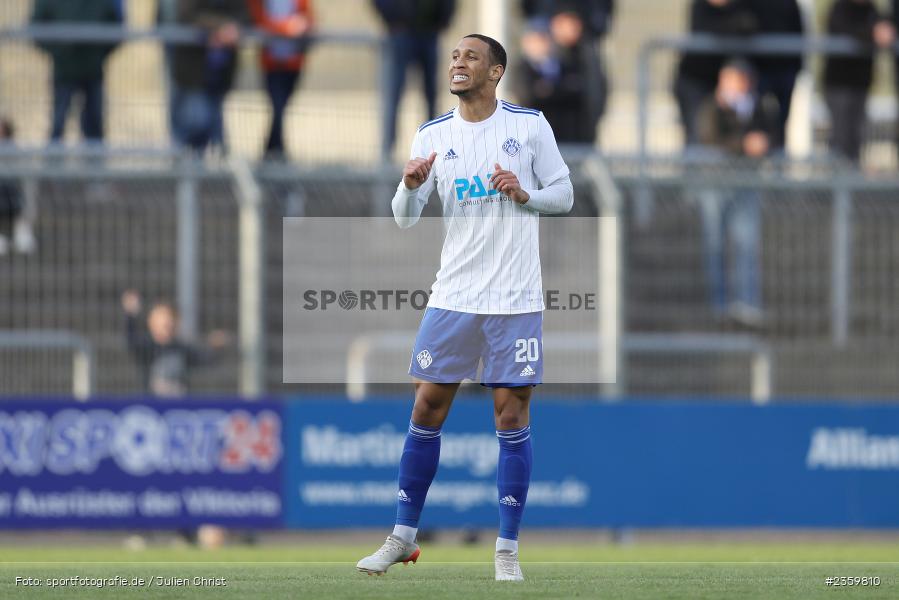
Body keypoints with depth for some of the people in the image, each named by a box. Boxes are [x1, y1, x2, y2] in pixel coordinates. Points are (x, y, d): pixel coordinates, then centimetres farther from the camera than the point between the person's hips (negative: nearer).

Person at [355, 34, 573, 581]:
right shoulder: (433, 136, 4)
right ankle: (404, 537, 14)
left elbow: (564, 194, 5)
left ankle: (508, 550, 6)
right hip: (453, 296, 2)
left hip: (515, 299, -2)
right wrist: (411, 186, -20)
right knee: (427, 410, 3)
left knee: (512, 417, -2)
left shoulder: (530, 125, -1)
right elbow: (405, 218, 2)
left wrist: (525, 194, -15)